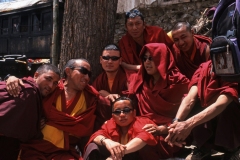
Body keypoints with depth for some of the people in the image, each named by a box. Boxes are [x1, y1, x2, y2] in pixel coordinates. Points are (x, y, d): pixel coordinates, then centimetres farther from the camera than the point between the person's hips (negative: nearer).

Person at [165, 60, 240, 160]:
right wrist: (177, 122, -41)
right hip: (210, 125, 4)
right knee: (193, 104, -18)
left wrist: (189, 124, -50)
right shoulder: (204, 68, -11)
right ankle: (203, 147, -4)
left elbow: (220, 105, -39)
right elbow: (191, 98, -23)